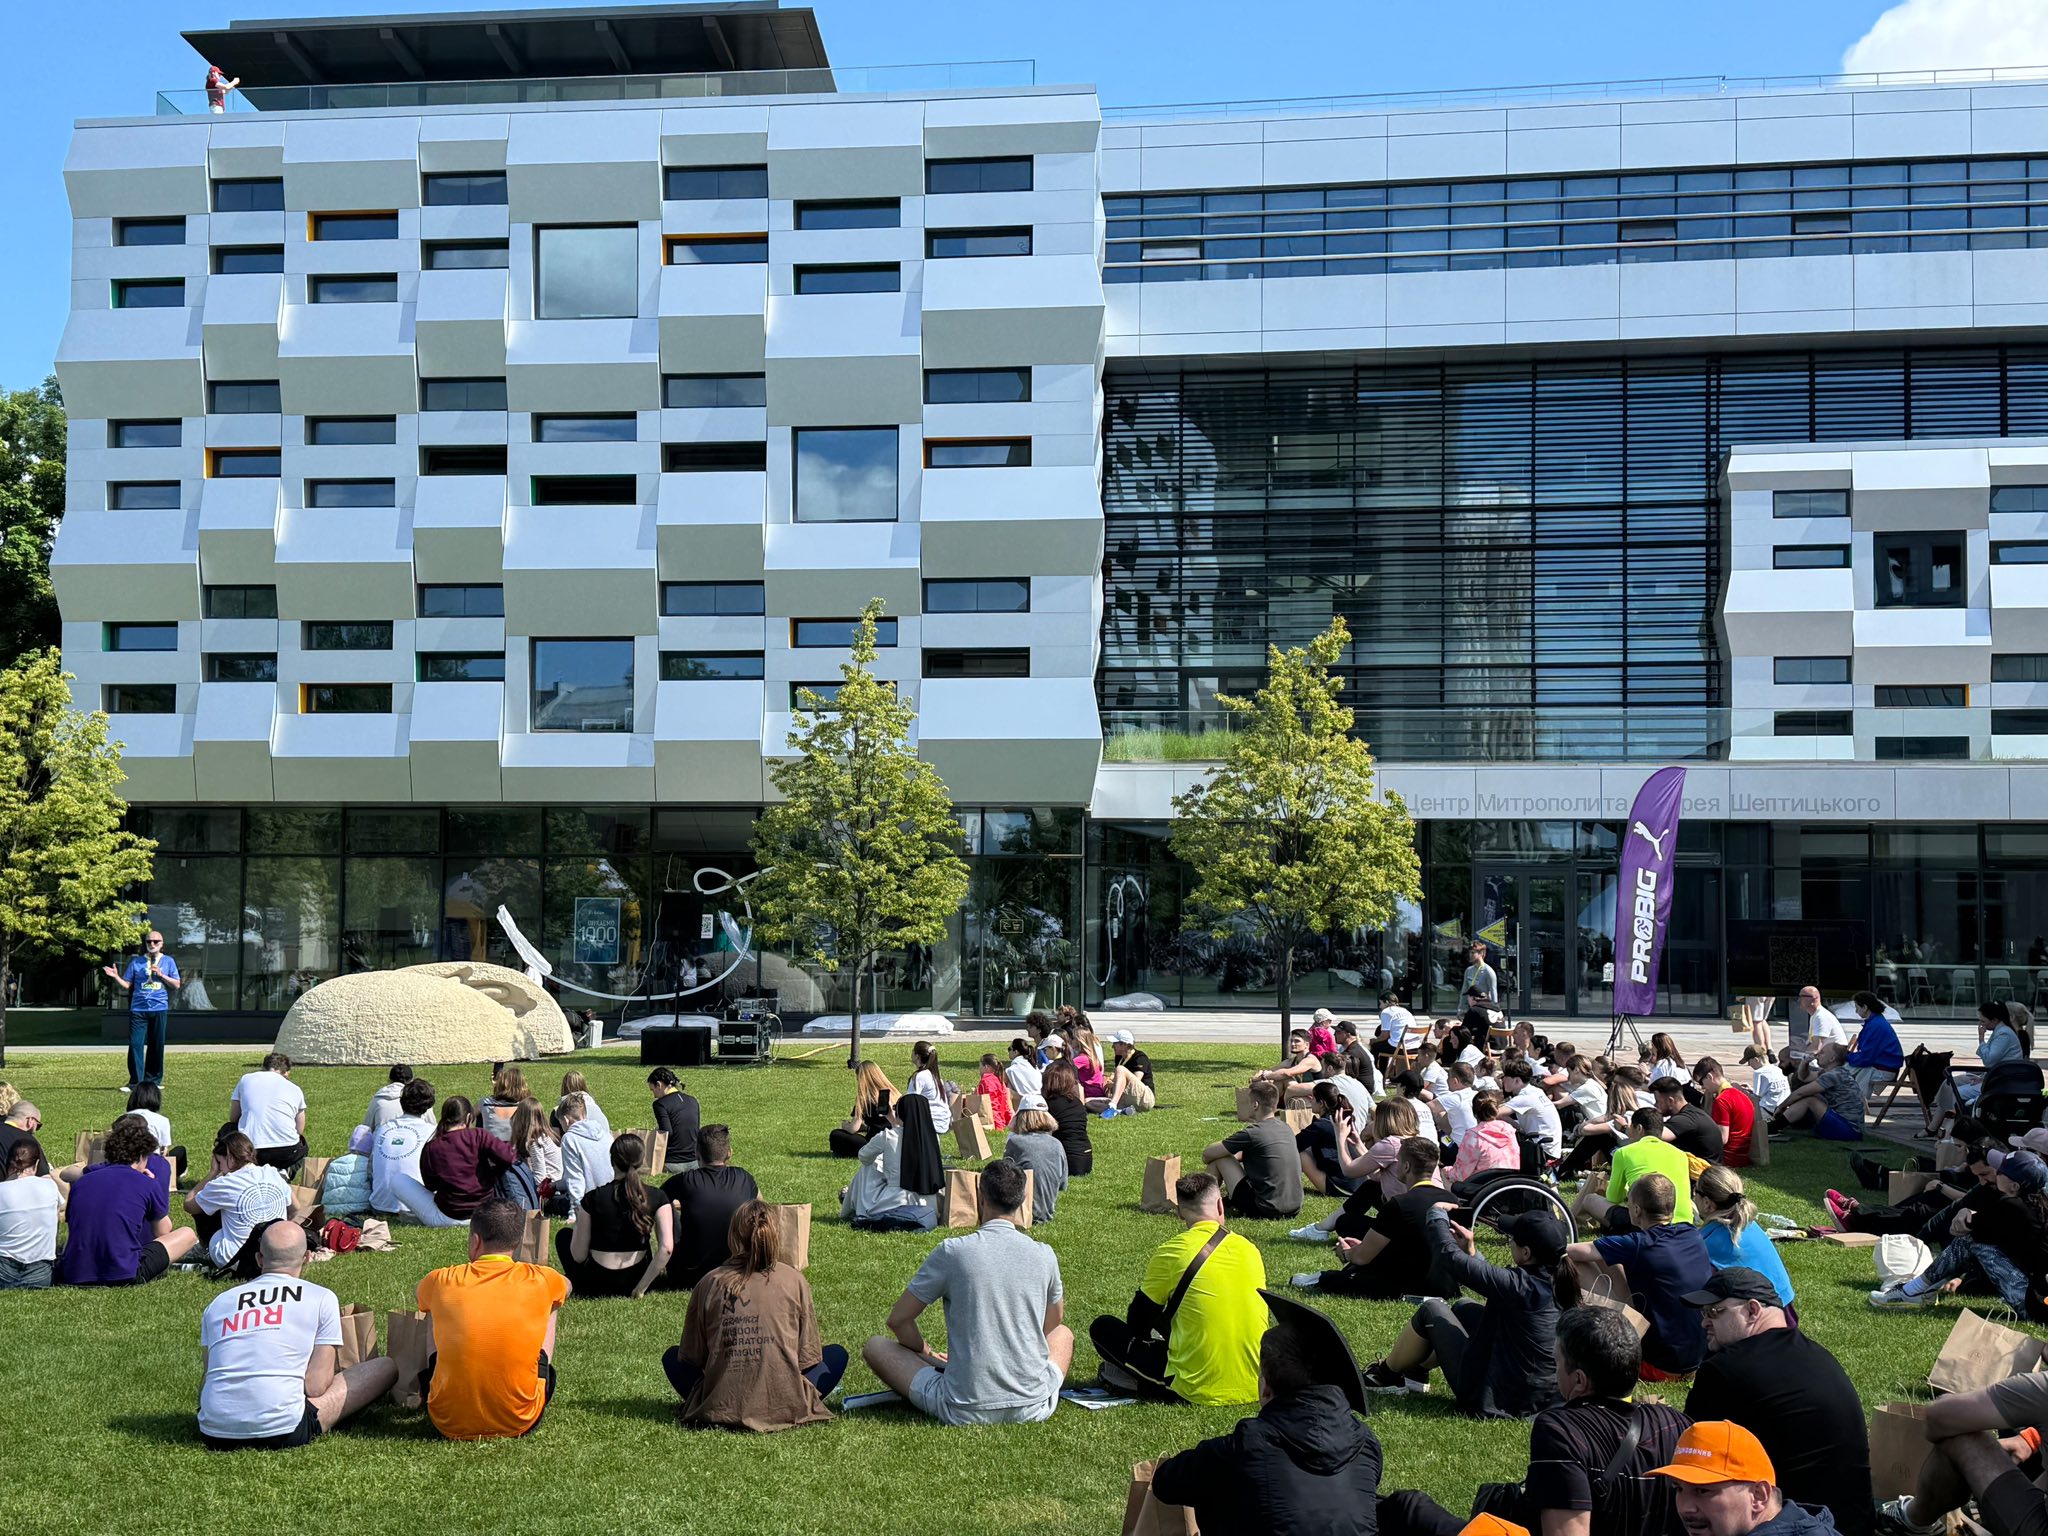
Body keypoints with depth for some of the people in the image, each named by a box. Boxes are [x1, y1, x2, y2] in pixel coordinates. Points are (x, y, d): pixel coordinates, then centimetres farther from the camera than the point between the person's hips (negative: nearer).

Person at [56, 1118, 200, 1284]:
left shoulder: (81, 1182, 12)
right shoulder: (148, 1185, 1)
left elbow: (70, 1233, 19)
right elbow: (163, 1233, 17)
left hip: (73, 1276, 6)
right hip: (123, 1276, -5)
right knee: (187, 1234, 13)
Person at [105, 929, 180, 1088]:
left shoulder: (168, 961, 9)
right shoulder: (136, 962, 10)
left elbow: (176, 985, 5)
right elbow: (126, 985, 9)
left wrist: (161, 975, -7)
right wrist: (116, 977, -7)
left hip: (159, 1010, 0)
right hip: (138, 1010, 0)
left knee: (157, 1045, 3)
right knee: (135, 1044, -8)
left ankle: (152, 1081, 12)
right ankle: (135, 1081, -4)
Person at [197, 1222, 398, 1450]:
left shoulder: (217, 1303, 15)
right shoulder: (322, 1298, 4)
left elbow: (208, 1378, 14)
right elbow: (316, 1386, -2)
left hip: (215, 1437, 6)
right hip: (281, 1435, -6)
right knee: (387, 1367, 9)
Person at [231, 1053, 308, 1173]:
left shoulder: (246, 1079, 14)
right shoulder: (295, 1089, 13)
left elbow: (234, 1118, 20)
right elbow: (300, 1131, 16)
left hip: (249, 1150, -1)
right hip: (287, 1152, 1)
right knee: (302, 1147, 38)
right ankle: (285, 1171, 2)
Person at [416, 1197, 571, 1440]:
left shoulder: (442, 1281, -3)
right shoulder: (540, 1280, -4)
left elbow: (418, 1300, 24)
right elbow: (565, 1286, 24)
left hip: (449, 1425, 1)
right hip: (520, 1424, 0)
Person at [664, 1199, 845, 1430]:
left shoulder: (709, 1283, 2)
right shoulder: (794, 1281, 1)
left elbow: (692, 1356, 8)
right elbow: (809, 1357, 5)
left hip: (719, 1409, 0)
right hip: (785, 1408, 0)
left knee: (673, 1357, 27)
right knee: (836, 1354, 24)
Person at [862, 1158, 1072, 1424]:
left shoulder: (952, 1251, -9)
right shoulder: (1044, 1255, -1)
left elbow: (898, 1320, 2)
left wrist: (928, 1355, 21)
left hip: (965, 1411, -2)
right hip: (1034, 1408, 2)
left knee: (876, 1346, 16)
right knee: (1063, 1334, 33)